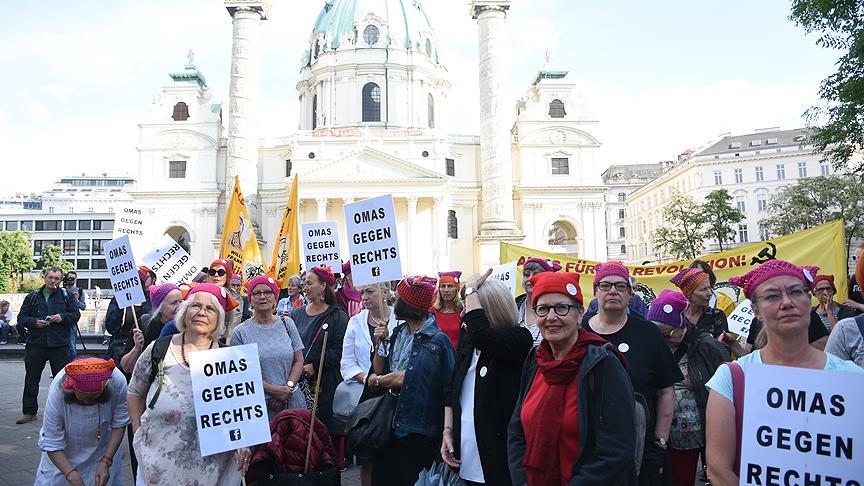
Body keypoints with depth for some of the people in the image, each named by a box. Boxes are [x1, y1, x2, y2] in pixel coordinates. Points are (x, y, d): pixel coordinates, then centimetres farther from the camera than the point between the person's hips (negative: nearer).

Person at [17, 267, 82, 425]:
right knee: (31, 379, 7)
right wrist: (34, 322, -11)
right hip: (35, 344, 2)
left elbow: (76, 314, 5)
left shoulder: (66, 296, 5)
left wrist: (62, 317, -12)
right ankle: (29, 412, 17)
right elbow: (21, 318, 8)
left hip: (59, 345, -1)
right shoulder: (32, 296, 8)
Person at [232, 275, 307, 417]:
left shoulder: (287, 323, 7)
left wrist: (288, 387, -9)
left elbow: (299, 361, 7)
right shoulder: (241, 332, -1)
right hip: (258, 403, -2)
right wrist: (273, 390, -13)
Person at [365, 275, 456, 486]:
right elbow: (378, 371, 11)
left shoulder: (437, 341, -15)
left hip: (418, 432, -6)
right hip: (390, 424, 7)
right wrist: (381, 343, -2)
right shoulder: (398, 333, 8)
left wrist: (377, 381, -4)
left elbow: (407, 379, -17)